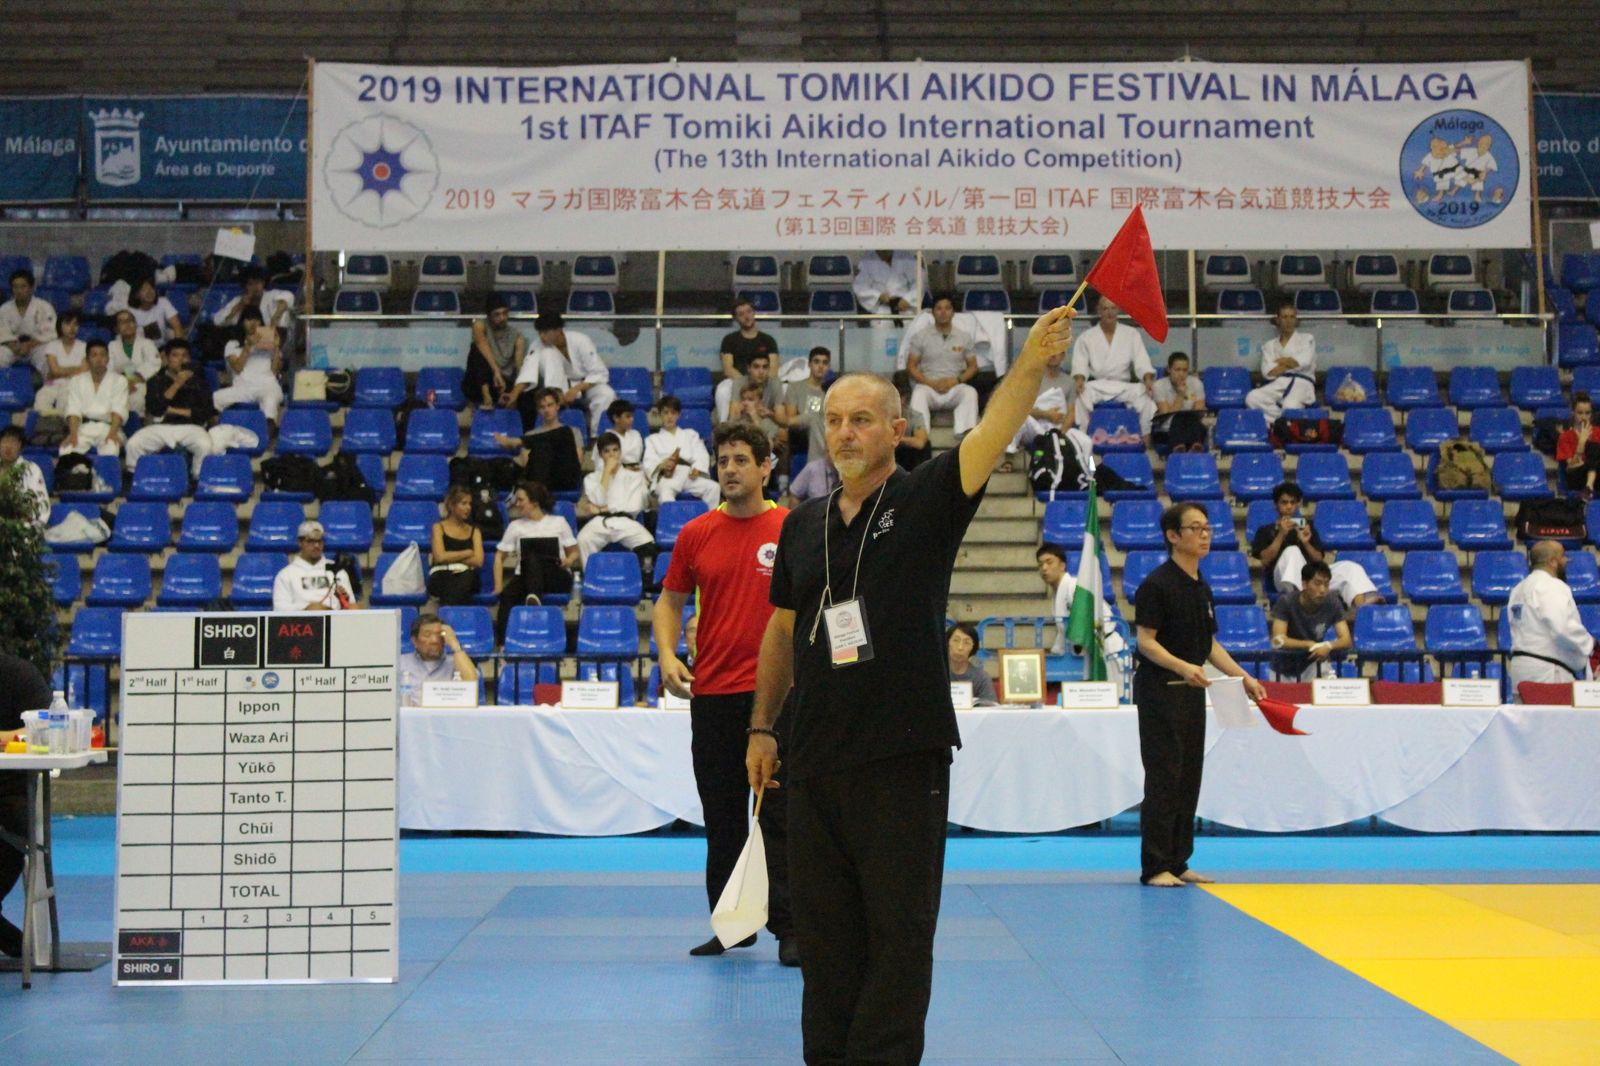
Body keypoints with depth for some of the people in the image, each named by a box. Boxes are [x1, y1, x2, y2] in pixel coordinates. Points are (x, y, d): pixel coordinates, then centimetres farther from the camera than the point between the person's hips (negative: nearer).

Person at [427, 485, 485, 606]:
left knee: (467, 578, -38)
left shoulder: (474, 531, 20)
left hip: (467, 575, 2)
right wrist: (468, 552, 3)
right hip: (441, 576, -2)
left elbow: (478, 561, 3)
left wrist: (450, 558, -4)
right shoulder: (439, 527, 12)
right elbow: (440, 557, -5)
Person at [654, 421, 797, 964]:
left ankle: (789, 928, -1)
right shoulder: (695, 534, 8)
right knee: (722, 817, 10)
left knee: (778, 815, -4)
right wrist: (667, 654, -3)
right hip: (711, 694, 3)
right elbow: (670, 600, 14)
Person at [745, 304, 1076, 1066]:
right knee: (824, 933, 11)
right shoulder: (803, 524, 9)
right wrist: (762, 727, 15)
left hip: (902, 758, -4)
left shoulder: (926, 501, -3)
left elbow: (991, 435, -20)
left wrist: (1033, 360, -35)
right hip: (814, 759, 4)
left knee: (898, 936, 2)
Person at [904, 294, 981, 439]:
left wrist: (957, 380, -7)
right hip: (928, 386, -1)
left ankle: (965, 433, -48)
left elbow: (973, 366, 14)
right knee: (919, 394, -36)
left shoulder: (964, 337, 14)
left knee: (970, 393, -32)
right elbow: (911, 367, 6)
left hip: (954, 387, 1)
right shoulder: (921, 337, 9)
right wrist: (931, 382, -11)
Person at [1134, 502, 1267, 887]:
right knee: (1163, 778, -7)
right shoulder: (1157, 584, -12)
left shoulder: (1201, 588, 14)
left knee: (1189, 778, 9)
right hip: (1159, 691, -8)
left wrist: (1244, 678, 11)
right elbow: (1146, 641, -15)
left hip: (1192, 692, 8)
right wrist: (1182, 667, -30)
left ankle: (1178, 862, 16)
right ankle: (1155, 867, -3)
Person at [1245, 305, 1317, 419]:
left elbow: (1304, 362, -3)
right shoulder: (1269, 345, 19)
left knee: (1290, 406, -40)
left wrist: (1282, 361, 7)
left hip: (1301, 383, -3)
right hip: (1278, 384, 3)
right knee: (1252, 398, -30)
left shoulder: (1307, 339, 17)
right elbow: (1268, 372, 3)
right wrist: (1292, 363, -1)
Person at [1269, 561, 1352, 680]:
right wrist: (1310, 645, -28)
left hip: (1312, 663, 1)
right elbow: (1278, 640, -26)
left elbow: (1346, 640, -15)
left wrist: (1328, 646, -36)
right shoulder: (1286, 602, -20)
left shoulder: (1333, 603, -12)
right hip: (1285, 668, -1)